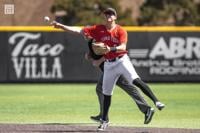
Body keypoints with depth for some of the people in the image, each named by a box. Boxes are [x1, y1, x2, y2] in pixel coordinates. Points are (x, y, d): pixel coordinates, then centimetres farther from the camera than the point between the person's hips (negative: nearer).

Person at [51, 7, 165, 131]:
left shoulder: (121, 31, -6)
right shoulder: (98, 29, 3)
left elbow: (123, 47, -18)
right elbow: (80, 30, 1)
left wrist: (111, 49, -36)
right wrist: (61, 26, -6)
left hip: (122, 60, -4)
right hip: (108, 64, 4)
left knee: (136, 80, -24)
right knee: (106, 92, 10)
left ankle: (156, 101, -26)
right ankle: (104, 120, 21)